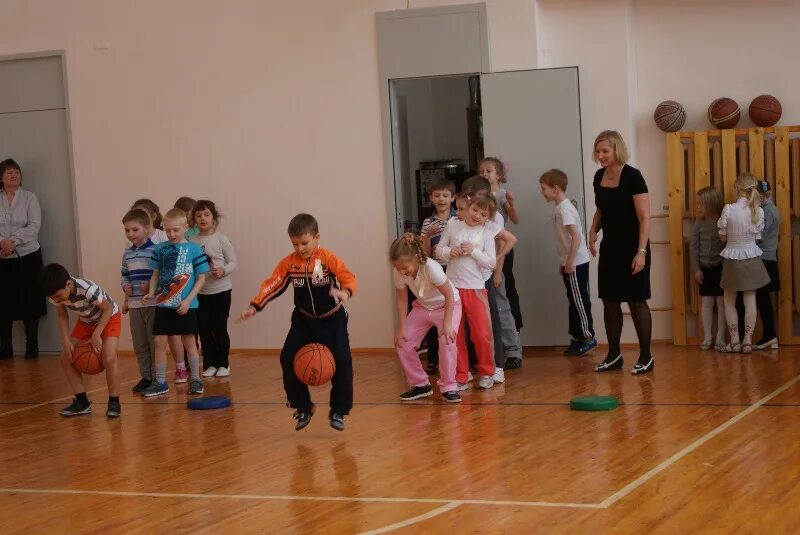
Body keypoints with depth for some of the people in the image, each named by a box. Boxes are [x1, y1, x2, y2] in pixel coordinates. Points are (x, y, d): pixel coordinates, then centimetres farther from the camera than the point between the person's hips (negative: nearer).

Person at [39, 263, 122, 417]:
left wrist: (96, 335, -26)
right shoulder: (55, 294, -22)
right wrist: (66, 341, -13)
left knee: (108, 359, -24)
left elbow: (107, 309, -23)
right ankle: (82, 402, 8)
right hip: (86, 321, 6)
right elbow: (62, 315, -2)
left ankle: (114, 402, -9)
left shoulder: (88, 290, -39)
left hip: (109, 318, -6)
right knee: (66, 358, -3)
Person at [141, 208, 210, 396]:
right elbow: (155, 274, 12)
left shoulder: (194, 250, -4)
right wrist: (151, 293, -4)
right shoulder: (160, 249, 5)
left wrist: (188, 300, -11)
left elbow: (201, 278, -2)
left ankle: (195, 379, 17)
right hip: (163, 304, 3)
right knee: (160, 341, 1)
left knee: (189, 341, 5)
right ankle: (160, 382, 9)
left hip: (186, 306, -3)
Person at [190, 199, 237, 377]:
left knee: (220, 328, 2)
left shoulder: (221, 239, -7)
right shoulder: (191, 242, 0)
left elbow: (233, 262, -5)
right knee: (204, 329, 6)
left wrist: (223, 271, -23)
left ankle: (223, 364, 16)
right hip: (200, 292, 3)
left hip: (221, 291, -3)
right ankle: (209, 364, 19)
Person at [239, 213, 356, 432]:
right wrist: (254, 306, -17)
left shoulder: (328, 258, -17)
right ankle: (303, 407, 9)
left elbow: (348, 277, -26)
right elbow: (272, 284, -6)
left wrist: (345, 292, -48)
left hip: (331, 319, -3)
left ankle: (338, 411, 5)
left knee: (342, 361, -12)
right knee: (288, 359, -8)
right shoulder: (289, 263, -6)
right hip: (304, 320, 4)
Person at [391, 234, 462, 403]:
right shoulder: (398, 272, -21)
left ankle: (448, 387, -9)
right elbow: (401, 300, -6)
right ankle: (419, 385, 12)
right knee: (402, 343, -4)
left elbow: (449, 295, -25)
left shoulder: (431, 267, -35)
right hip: (422, 307, 5)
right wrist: (402, 329, -9)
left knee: (447, 341, -25)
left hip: (446, 305, -5)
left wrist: (447, 323, -29)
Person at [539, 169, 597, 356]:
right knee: (574, 300, 13)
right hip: (570, 263, 10)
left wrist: (570, 262, -22)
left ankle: (588, 338, 3)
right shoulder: (561, 208, 12)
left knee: (579, 300, -3)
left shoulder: (565, 209, -17)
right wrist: (564, 262, 20)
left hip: (576, 264, -10)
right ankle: (578, 337, 20)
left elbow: (576, 236, -24)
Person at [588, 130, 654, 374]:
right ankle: (614, 355, 17)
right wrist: (593, 231, 4)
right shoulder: (599, 177, 5)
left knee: (636, 301, -1)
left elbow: (644, 218, -17)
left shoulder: (632, 177, -15)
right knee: (610, 301, 8)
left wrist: (641, 252, -23)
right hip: (610, 248, 6)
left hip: (631, 249, -6)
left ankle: (646, 357, 7)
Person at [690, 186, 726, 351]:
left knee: (722, 302, 3)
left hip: (721, 268, -3)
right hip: (704, 268, 3)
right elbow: (693, 246, 3)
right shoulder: (699, 223, 0)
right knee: (706, 303, 6)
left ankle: (720, 338, 9)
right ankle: (707, 338, 13)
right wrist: (696, 269, -1)